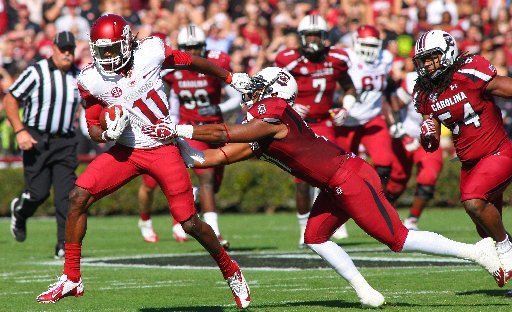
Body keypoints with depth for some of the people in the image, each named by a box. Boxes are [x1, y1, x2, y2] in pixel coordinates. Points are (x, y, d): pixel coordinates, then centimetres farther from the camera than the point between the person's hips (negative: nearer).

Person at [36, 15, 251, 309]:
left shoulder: (150, 52, -13)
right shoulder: (92, 80, -7)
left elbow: (192, 62, 3)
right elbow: (93, 127, 2)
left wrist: (232, 77, 6)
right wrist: (107, 133, -20)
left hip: (164, 149, -3)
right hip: (126, 151, 3)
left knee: (190, 223, -5)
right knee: (79, 197, -13)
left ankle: (230, 271, 22)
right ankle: (71, 279, -4)